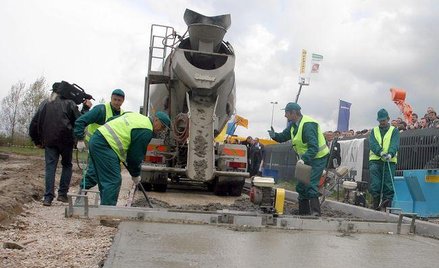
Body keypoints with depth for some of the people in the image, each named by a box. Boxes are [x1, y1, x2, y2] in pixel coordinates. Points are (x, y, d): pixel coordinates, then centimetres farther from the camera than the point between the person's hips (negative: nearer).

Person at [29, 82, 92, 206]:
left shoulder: (44, 103, 13)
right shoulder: (69, 103, 1)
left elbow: (34, 124, 12)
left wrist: (37, 140, 20)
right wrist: (85, 108, 12)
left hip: (49, 141, 2)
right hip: (65, 140, -2)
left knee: (50, 167, 2)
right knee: (67, 165, 13)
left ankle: (48, 197, -6)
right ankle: (62, 194, 6)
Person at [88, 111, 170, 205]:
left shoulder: (137, 116, 18)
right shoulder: (146, 131, -10)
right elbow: (136, 155, -7)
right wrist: (136, 175, 9)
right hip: (104, 144, -10)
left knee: (105, 180, 14)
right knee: (113, 181, -10)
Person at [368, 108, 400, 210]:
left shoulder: (394, 131, 13)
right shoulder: (374, 131, 18)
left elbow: (395, 144, -3)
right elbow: (372, 143, 1)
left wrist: (390, 154, -23)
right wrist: (380, 152, -18)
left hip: (389, 161, -1)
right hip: (375, 160, 1)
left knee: (388, 183, -4)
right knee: (375, 182, -6)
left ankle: (387, 201, -2)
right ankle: (376, 200, -1)